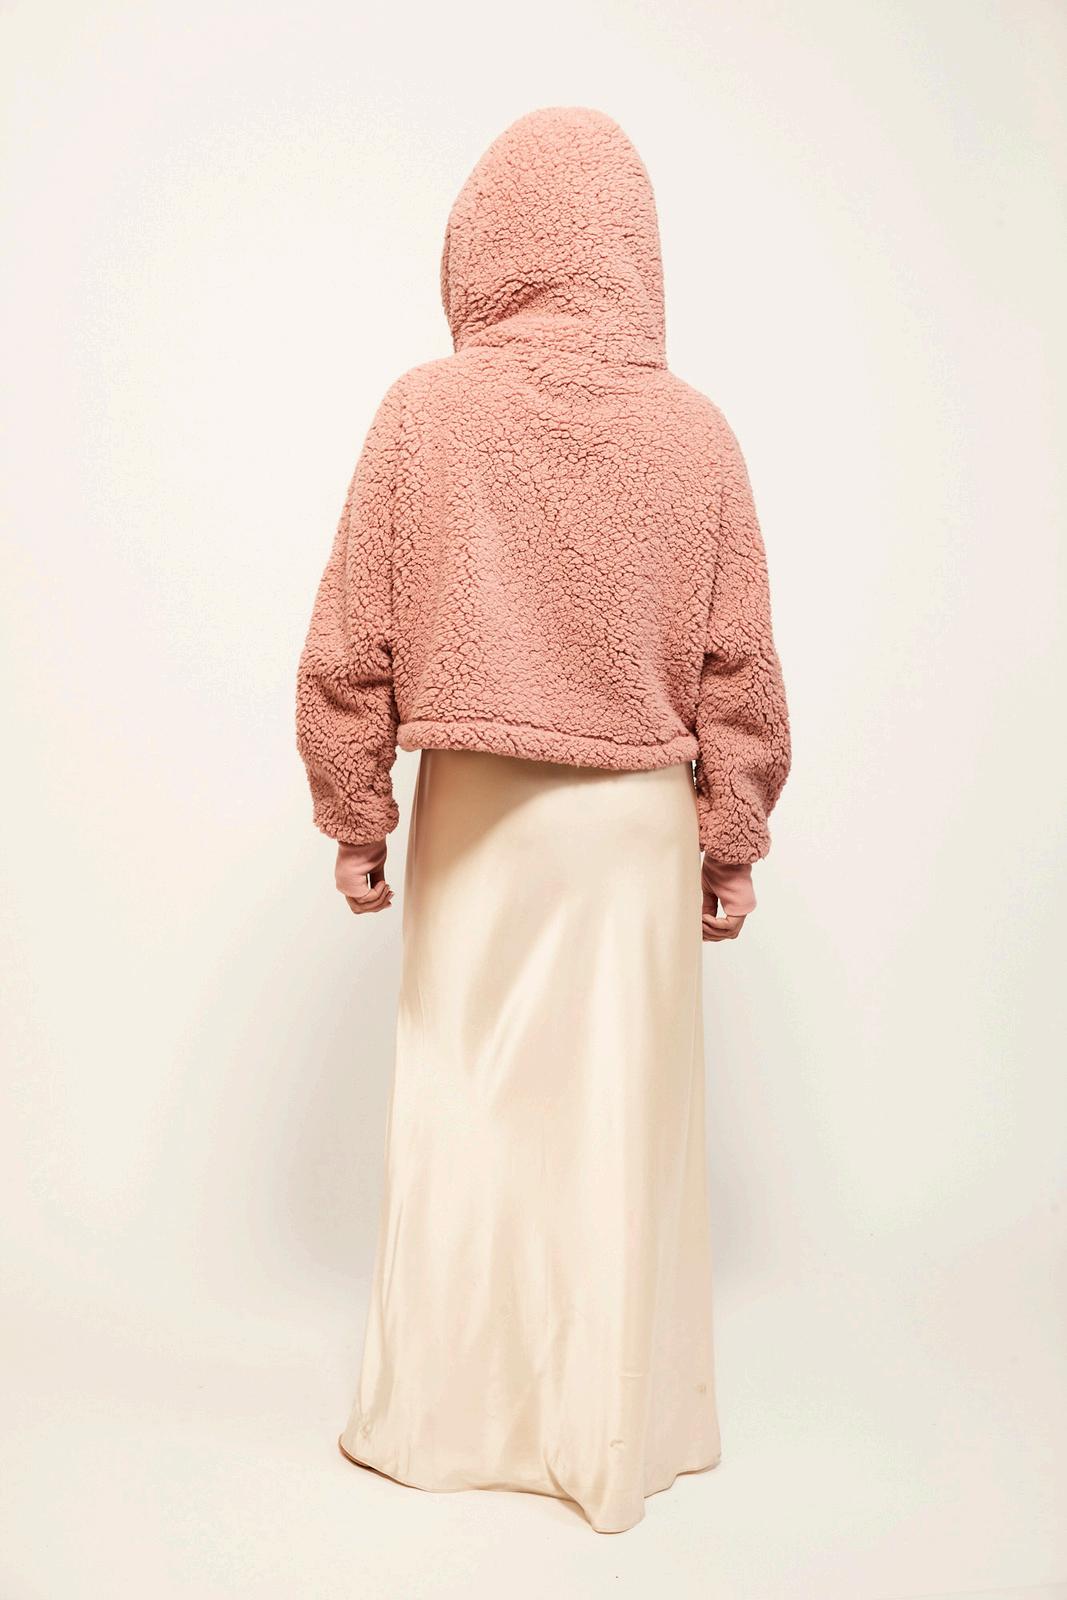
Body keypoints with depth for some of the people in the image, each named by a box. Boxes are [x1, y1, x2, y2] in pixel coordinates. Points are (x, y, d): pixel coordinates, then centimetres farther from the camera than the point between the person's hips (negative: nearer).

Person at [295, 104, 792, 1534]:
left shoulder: (424, 411, -8)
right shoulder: (696, 430, -5)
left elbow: (352, 651, -5)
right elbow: (738, 673, -2)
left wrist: (355, 821, 6)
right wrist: (733, 844, 8)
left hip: (475, 819, 0)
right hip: (635, 821, 1)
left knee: (460, 1106, 14)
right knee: (620, 1119, 11)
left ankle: (437, 1417, 29)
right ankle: (615, 1442, 27)